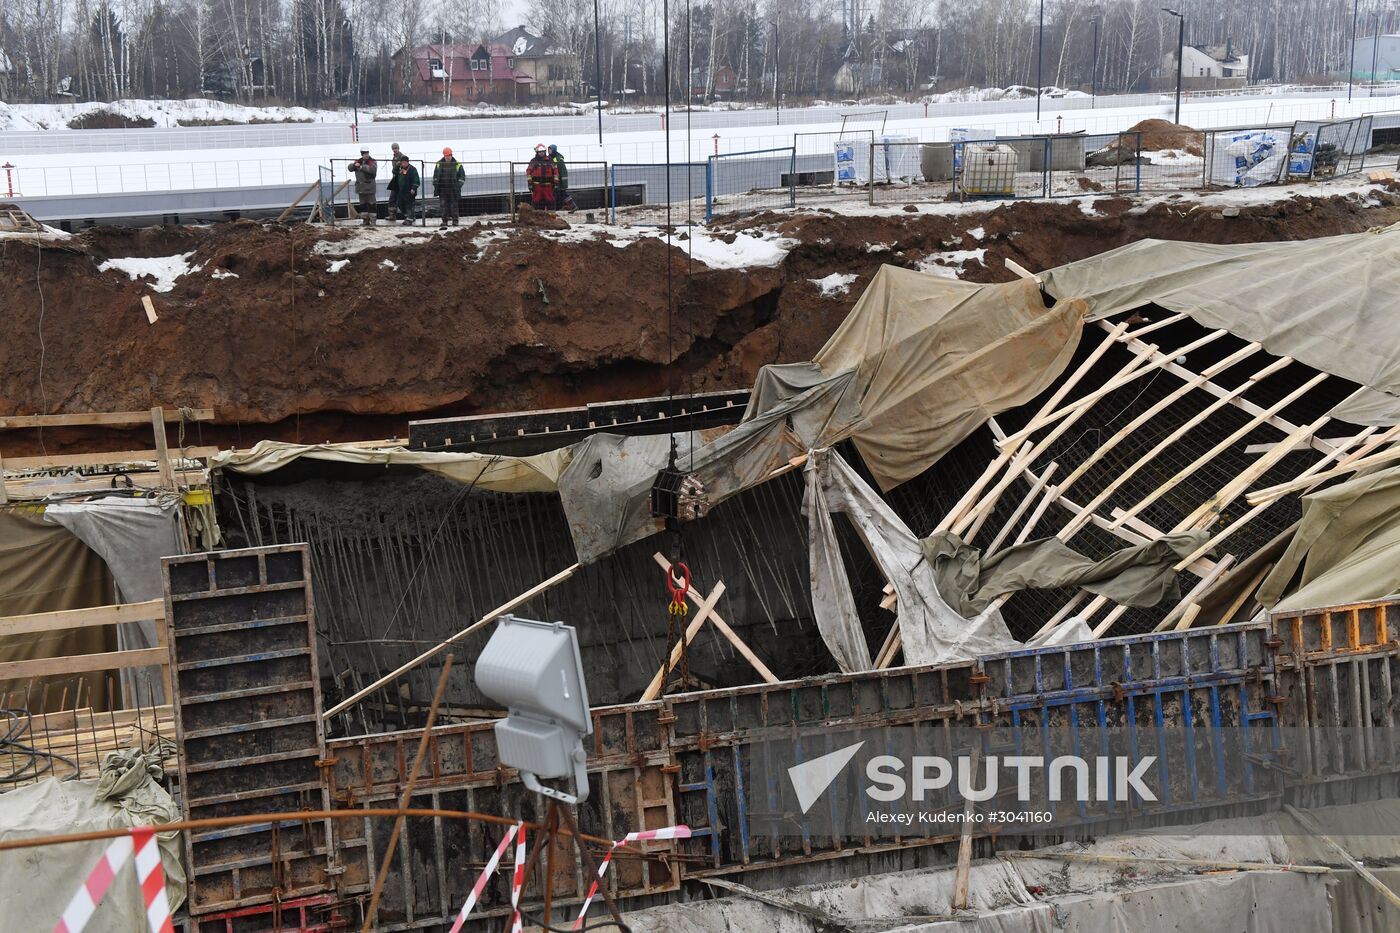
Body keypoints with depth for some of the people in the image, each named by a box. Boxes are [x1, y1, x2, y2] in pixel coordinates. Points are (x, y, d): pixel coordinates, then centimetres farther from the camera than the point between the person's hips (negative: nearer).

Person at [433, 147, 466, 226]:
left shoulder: (457, 164, 1)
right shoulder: (439, 164, 7)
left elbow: (462, 176, 5)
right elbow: (435, 176, 12)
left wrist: (458, 186, -4)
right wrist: (435, 187, 7)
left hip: (453, 189, -2)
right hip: (442, 189, 2)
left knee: (454, 205, 0)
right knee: (444, 205, 2)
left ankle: (455, 221, 5)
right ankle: (444, 221, 6)